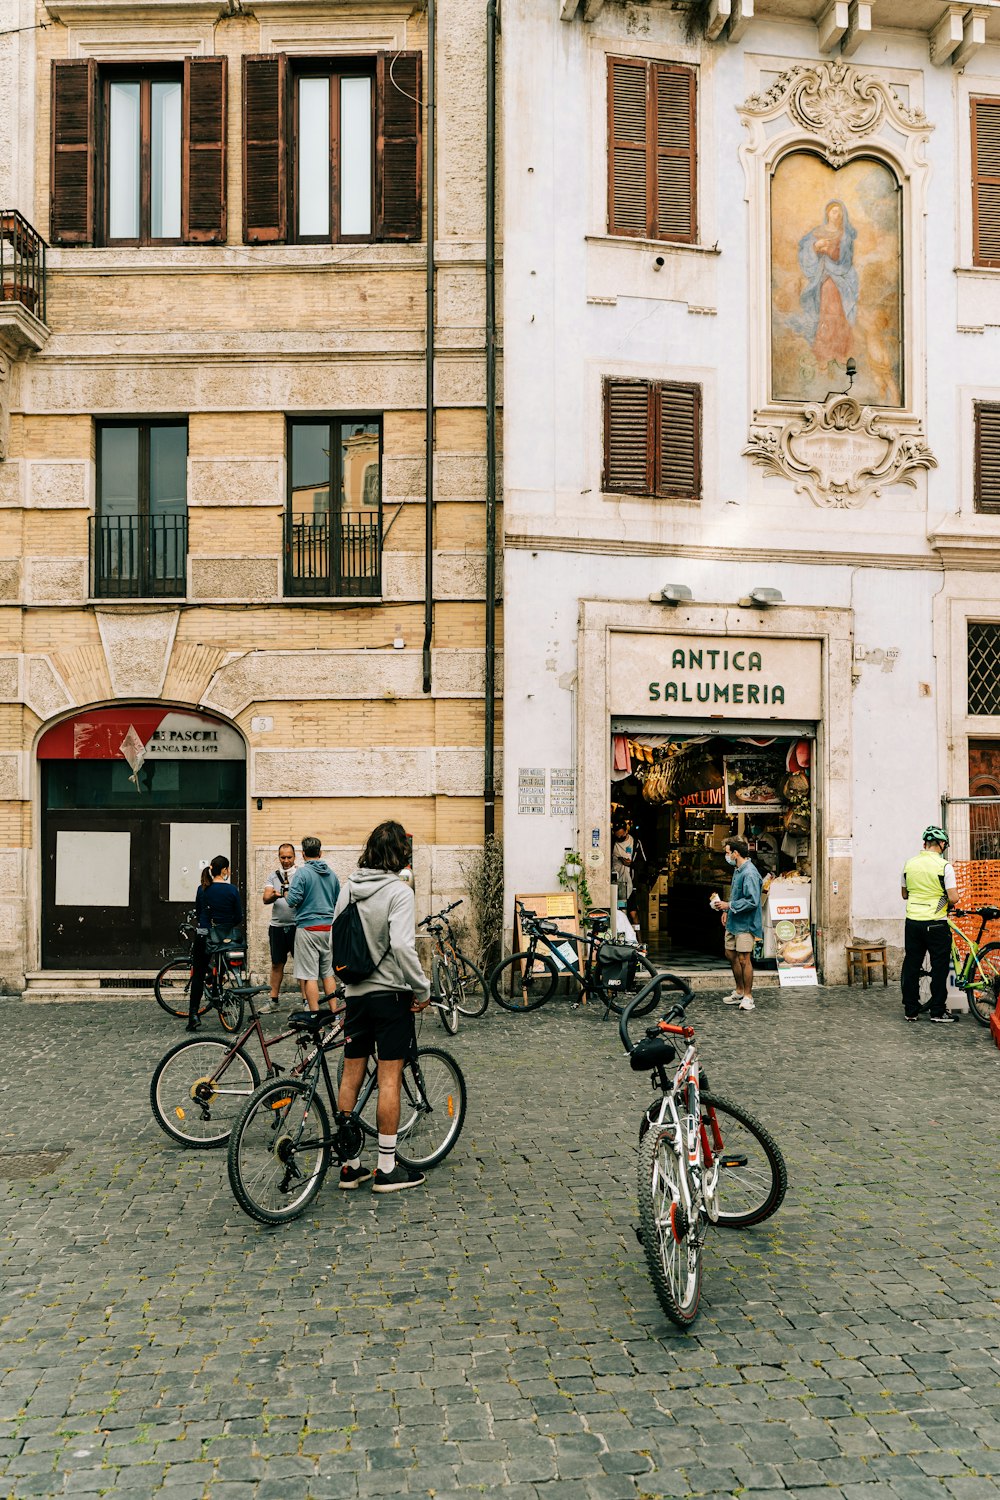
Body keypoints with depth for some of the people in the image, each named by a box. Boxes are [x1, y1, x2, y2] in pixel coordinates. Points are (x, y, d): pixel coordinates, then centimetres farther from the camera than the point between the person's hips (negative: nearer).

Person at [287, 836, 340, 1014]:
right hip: (329, 927, 6)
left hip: (308, 927, -6)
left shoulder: (302, 873, -9)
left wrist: (286, 894, 5)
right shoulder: (331, 874, 9)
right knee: (328, 973, 14)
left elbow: (292, 901, -15)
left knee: (309, 975, -3)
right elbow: (338, 901, 17)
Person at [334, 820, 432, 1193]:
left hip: (356, 993, 6)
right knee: (390, 1079, 0)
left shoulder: (348, 889, 6)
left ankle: (350, 1164, 18)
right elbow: (402, 946, -23)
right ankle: (387, 1168, 6)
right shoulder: (398, 891, -14)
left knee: (351, 1077, 10)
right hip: (391, 994, -6)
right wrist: (423, 989, -14)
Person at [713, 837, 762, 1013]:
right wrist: (726, 909, 14)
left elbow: (752, 901, -25)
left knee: (744, 959, -5)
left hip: (745, 923, -10)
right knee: (731, 954, 16)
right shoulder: (737, 870, 12)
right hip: (733, 921, 10)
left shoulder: (749, 873, -20)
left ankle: (748, 996, 6)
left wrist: (729, 905, -20)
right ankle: (739, 991, 29)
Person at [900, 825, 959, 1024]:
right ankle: (938, 1011, 9)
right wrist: (951, 903, 8)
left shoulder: (909, 864, 4)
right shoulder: (944, 866, -11)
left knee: (911, 966, 10)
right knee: (939, 967, 6)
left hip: (912, 922, 4)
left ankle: (910, 1010, 14)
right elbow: (953, 898, -13)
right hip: (936, 924, -4)